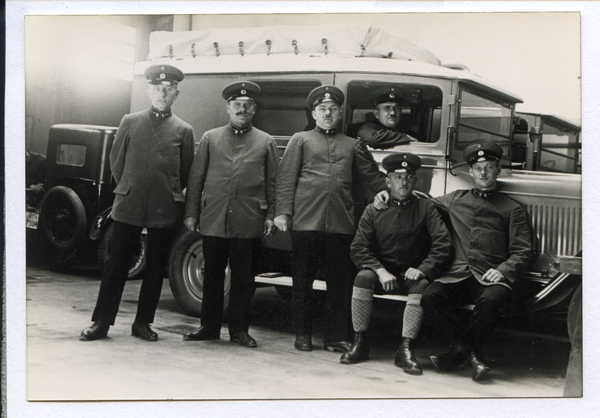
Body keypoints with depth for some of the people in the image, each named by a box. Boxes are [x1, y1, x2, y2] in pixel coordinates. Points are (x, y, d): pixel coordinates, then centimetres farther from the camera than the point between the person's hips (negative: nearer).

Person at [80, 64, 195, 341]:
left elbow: (186, 173, 10)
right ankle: (101, 322, 10)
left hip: (164, 211, 0)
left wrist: (169, 194, 9)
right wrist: (129, 189, 13)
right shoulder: (130, 122, 6)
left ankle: (143, 323, 18)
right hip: (128, 206, 0)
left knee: (155, 268, 6)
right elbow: (116, 161, 12)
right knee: (116, 264, 2)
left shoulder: (184, 130, 4)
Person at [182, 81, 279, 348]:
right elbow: (196, 178, 10)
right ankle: (209, 326, 19)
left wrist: (271, 216, 1)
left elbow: (272, 183, 9)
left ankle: (239, 329, 13)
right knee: (212, 275, 8)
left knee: (243, 278, 4)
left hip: (248, 223, -1)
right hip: (213, 220, 1)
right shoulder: (210, 138, 11)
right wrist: (191, 213, 4)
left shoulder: (266, 142, 10)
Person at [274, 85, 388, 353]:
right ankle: (302, 334, 15)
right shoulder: (300, 140, 12)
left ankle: (337, 337, 10)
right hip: (305, 221, -2)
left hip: (341, 223, 2)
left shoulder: (351, 145, 19)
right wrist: (283, 211, -5)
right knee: (302, 280, 4)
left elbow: (371, 176, 22)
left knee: (340, 282, 2)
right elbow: (286, 178, 5)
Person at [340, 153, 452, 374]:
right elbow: (358, 249, -3)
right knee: (364, 277, -29)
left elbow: (443, 245, -8)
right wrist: (380, 271, -19)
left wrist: (423, 269, -22)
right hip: (382, 272, 1)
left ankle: (406, 350, -30)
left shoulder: (426, 208, 2)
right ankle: (359, 343, -20)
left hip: (412, 275, -1)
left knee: (421, 285, -33)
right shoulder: (373, 211, 4)